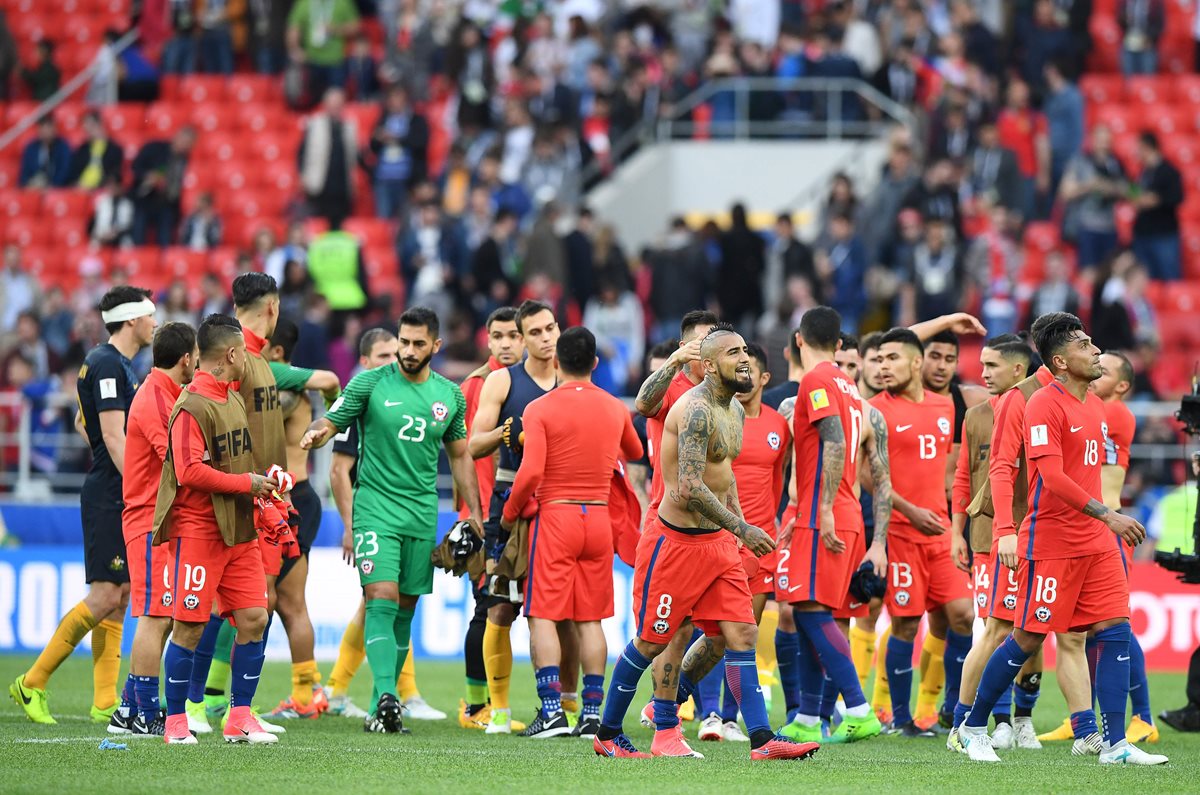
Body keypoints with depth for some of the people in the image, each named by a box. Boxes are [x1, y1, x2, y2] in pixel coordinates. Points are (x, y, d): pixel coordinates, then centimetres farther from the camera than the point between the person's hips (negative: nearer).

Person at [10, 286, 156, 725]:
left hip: (120, 497, 10)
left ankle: (105, 703, 7)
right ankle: (32, 683, -4)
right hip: (109, 497, -10)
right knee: (105, 596, -11)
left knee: (118, 597, 7)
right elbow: (113, 436, -20)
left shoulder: (117, 364, 17)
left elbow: (82, 422, 28)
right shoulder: (107, 364, -14)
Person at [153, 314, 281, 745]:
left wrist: (261, 484, 10)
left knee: (253, 619, 2)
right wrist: (248, 483, -14)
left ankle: (240, 717, 9)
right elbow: (191, 471, -22)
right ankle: (175, 721, 5)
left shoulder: (233, 399, 15)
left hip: (238, 531, 8)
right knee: (189, 626, -4)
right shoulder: (192, 406, -14)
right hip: (198, 528, -8)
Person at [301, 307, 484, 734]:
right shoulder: (370, 383, -2)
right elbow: (330, 422, -4)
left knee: (404, 610, 5)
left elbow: (459, 456, 18)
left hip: (423, 513, 4)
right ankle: (386, 697, -25)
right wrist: (316, 433, -28)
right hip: (376, 506, -4)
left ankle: (379, 709, 11)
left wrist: (474, 512, 13)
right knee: (382, 600, -16)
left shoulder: (450, 395, 9)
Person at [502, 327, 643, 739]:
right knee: (590, 619, 8)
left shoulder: (540, 409, -8)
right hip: (599, 518, 4)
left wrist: (509, 515, -2)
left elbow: (530, 472, -17)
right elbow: (634, 453, 27)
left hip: (555, 516, -4)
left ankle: (552, 710, -10)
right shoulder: (615, 409, 7)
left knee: (543, 616, -1)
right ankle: (593, 712, 5)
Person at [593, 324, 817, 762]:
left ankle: (761, 739, -4)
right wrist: (742, 529, -24)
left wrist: (738, 522, 20)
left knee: (739, 635, -1)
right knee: (651, 641, 2)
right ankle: (607, 734, 17)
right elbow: (690, 488, -27)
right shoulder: (696, 409, -20)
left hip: (718, 540, 8)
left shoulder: (734, 411, 11)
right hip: (676, 540, -8)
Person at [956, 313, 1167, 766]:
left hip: (1097, 541, 8)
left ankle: (1115, 745, -3)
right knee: (1028, 638, -1)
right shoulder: (1045, 404, -13)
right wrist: (1106, 515, -27)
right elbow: (1052, 477, -22)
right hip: (1050, 541, -8)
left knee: (1115, 630, -2)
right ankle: (973, 728, 14)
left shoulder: (1094, 406, 14)